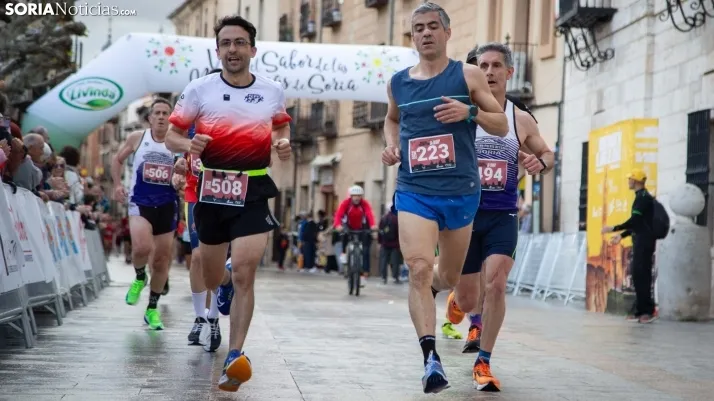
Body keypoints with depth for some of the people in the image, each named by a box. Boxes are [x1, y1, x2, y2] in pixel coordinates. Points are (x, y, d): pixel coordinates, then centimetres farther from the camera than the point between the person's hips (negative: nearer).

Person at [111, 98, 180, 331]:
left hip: (167, 204, 2)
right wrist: (117, 184, 1)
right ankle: (139, 278, 7)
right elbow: (117, 160, 14)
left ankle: (152, 309, 24)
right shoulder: (137, 138, 1)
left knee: (162, 259, 8)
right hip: (140, 202, -2)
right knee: (142, 247, -27)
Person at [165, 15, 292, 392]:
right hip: (211, 189, 1)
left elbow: (280, 127, 20)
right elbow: (172, 135, 2)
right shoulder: (199, 89, -3)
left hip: (253, 191, -1)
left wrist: (283, 144, -2)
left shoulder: (272, 91, 1)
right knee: (211, 279, 16)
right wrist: (188, 145, -20)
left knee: (244, 275, -16)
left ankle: (235, 356, -14)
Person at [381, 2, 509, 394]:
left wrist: (470, 112, -17)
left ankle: (432, 285, 53)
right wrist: (391, 144, 7)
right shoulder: (398, 82, 8)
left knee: (449, 277, 15)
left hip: (460, 191, 0)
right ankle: (431, 357, -21)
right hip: (414, 191, 0)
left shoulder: (467, 75, 0)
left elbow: (502, 125, 2)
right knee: (418, 269, -20)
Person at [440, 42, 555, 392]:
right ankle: (459, 301, 47)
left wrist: (540, 162, -6)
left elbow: (546, 153, 17)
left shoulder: (521, 120, 4)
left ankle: (483, 362, -5)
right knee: (467, 299, 7)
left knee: (495, 284, -20)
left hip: (502, 216, 1)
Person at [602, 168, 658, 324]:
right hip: (640, 241, 10)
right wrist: (622, 235, 21)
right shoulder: (641, 197, 17)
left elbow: (634, 221, -21)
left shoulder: (643, 198, -14)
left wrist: (613, 229, -15)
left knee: (642, 276, -9)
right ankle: (640, 310, 11)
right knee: (638, 275, 9)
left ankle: (648, 310, -9)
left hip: (645, 242, -10)